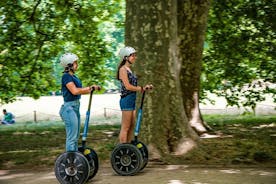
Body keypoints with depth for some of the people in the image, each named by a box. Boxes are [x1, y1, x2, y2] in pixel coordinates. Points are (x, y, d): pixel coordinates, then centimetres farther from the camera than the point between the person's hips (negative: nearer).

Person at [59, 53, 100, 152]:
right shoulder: (66, 76, -13)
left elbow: (80, 90, 17)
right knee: (72, 137, -7)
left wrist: (92, 88, 4)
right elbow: (74, 91, -23)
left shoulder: (73, 76, 15)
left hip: (75, 107, 10)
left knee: (75, 137, 15)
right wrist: (90, 88, -11)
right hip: (69, 107, -10)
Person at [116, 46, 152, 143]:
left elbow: (133, 85, 13)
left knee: (132, 126, 10)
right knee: (125, 127, -6)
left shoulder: (129, 69, 16)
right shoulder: (123, 69, -10)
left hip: (132, 99, 9)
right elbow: (127, 86, -18)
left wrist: (144, 87, 1)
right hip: (126, 99, -9)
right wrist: (142, 88, -13)